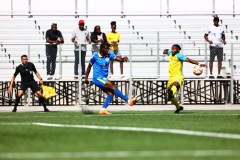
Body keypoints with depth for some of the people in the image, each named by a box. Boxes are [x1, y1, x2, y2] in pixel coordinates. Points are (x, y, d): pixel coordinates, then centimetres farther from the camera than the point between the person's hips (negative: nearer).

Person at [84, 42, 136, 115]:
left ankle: (103, 109, -6)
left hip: (103, 79, 6)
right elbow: (89, 66, 9)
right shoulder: (95, 57, -4)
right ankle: (128, 100, -21)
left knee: (111, 93, -9)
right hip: (97, 78, -6)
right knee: (113, 86, -18)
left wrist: (122, 59, -32)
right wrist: (86, 77, 11)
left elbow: (117, 58, -10)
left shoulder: (109, 55, 5)